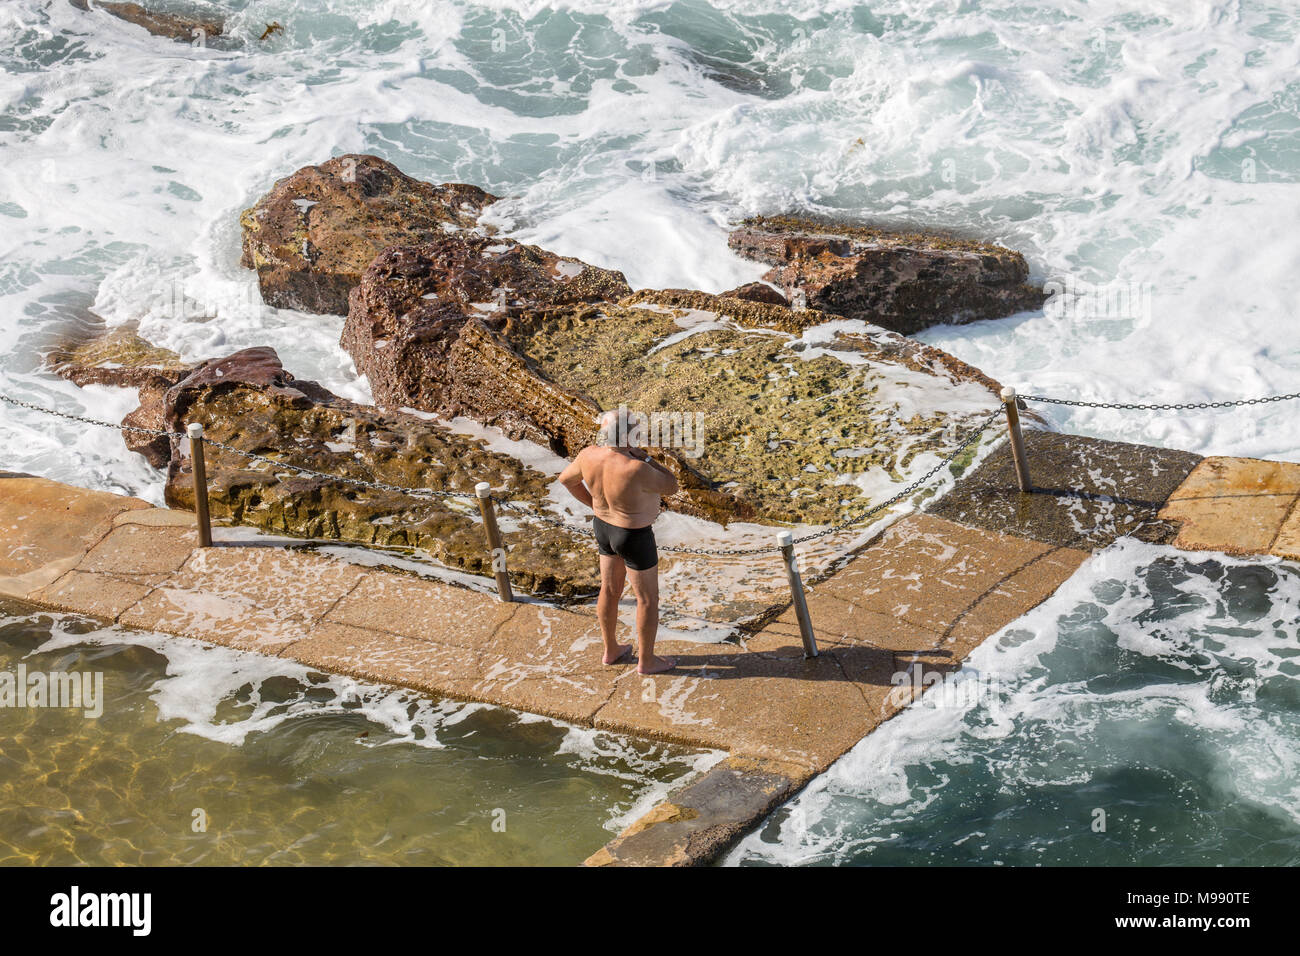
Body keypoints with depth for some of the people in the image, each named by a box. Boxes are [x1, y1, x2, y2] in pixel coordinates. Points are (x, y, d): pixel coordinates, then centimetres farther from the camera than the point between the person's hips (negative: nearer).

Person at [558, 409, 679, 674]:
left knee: (610, 590, 25)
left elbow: (566, 478, 2)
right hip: (634, 540, -7)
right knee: (648, 598, 15)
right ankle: (646, 660, 33)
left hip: (605, 527, 7)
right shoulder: (636, 470, -36)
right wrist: (641, 455, -17)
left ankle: (611, 650, 44)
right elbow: (671, 487, -19)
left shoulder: (590, 455, -17)